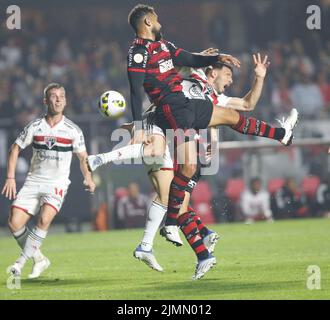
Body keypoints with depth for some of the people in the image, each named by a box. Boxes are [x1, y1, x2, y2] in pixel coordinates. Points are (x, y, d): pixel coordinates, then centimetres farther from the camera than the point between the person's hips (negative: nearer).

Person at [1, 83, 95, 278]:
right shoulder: (35, 127, 0)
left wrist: (88, 179, -8)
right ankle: (39, 259, 8)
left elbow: (82, 157, 8)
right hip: (33, 181, 2)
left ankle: (22, 262, -20)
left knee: (45, 219, -28)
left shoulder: (73, 130, -2)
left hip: (57, 183, -2)